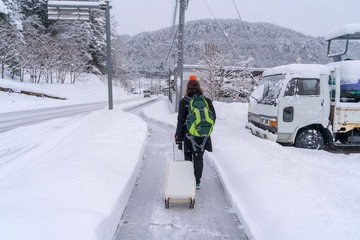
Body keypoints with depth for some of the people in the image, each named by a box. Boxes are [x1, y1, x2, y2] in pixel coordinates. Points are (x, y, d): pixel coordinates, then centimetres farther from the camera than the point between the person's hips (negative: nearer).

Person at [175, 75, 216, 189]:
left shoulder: (184, 102, -7)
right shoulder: (207, 101, -1)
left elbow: (181, 121, -7)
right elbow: (213, 117, 5)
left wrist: (178, 137, -1)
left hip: (188, 134, -1)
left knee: (188, 158, 14)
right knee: (199, 159, 11)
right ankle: (197, 182, 17)